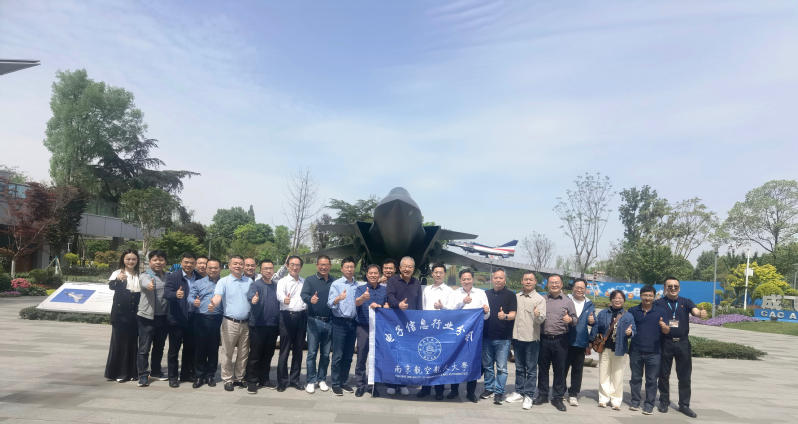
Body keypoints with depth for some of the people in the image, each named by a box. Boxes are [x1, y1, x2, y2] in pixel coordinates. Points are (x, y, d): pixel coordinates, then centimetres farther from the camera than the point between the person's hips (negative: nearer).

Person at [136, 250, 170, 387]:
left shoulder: (169, 277, 9)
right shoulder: (145, 275, -6)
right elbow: (145, 282, -30)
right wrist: (148, 285, -53)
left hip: (163, 317, 5)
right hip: (147, 317, -5)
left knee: (159, 347, 16)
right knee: (144, 348, 0)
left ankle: (156, 371, 30)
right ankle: (143, 375, 8)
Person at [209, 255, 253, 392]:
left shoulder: (249, 282, 10)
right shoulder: (223, 282, -2)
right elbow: (218, 296, -17)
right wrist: (214, 303, -39)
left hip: (246, 323, 4)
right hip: (230, 323, -4)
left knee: (244, 353, 10)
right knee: (227, 353, 2)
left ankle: (239, 378, 22)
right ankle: (227, 379, 13)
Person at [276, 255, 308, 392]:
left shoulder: (305, 282, 14)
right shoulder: (283, 281, -1)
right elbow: (280, 293, -22)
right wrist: (284, 299, -43)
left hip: (301, 317, 4)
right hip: (287, 316, -4)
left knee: (298, 350, 10)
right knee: (285, 350, 0)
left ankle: (295, 379, 19)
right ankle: (282, 381, 9)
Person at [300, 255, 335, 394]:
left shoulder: (335, 282, 8)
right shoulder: (310, 280, 1)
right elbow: (304, 295, -15)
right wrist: (310, 299, -35)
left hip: (330, 322, 2)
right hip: (314, 321, -2)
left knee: (325, 354, 11)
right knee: (312, 353, 0)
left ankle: (321, 379, 22)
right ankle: (311, 381, 10)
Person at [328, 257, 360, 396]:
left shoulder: (358, 285, 9)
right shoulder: (336, 284, -4)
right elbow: (330, 303, -15)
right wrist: (338, 298, -35)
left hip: (353, 323, 4)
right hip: (340, 322, -4)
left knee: (348, 355, 10)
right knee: (338, 355, -2)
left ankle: (344, 382, 20)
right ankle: (335, 384, 7)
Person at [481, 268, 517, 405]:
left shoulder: (510, 295, -1)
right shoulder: (486, 294, 11)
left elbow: (513, 314, -10)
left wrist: (505, 316, -29)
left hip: (503, 338, -4)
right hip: (486, 336, 4)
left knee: (501, 367, -1)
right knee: (487, 365, 12)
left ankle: (499, 392, 9)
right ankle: (489, 388, 25)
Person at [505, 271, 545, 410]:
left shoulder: (540, 299, -4)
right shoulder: (516, 297, 8)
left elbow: (541, 319, -14)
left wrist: (538, 315, -35)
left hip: (532, 339, -4)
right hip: (517, 337, 4)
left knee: (531, 369, 3)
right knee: (519, 368, 14)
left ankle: (529, 396, 11)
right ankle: (519, 392, 24)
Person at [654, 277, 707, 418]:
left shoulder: (686, 302, 4)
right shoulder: (658, 303, -1)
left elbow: (696, 311, -15)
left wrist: (702, 313, -37)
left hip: (683, 343, 2)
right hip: (665, 343, -1)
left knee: (684, 375, 7)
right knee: (664, 374, 9)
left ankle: (684, 405, 18)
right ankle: (664, 402, 22)